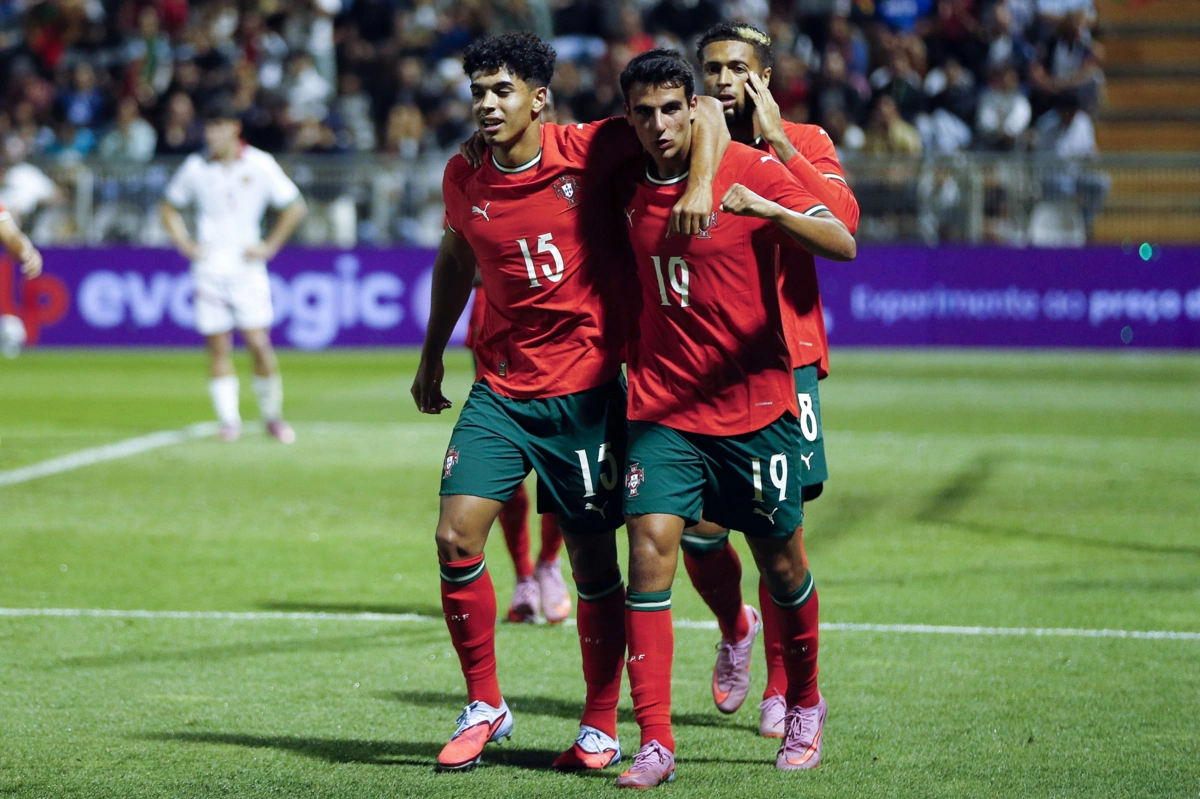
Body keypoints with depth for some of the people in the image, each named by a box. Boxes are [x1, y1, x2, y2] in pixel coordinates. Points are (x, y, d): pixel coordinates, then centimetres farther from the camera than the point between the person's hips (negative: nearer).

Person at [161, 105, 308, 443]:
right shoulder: (195, 168, 4)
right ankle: (229, 419, 5)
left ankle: (273, 415, 6)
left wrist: (269, 246, -1)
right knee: (218, 347, -1)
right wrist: (186, 244, 6)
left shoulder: (260, 165, -2)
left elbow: (295, 207, 5)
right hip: (209, 268, 2)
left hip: (247, 266, -2)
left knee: (259, 343, -8)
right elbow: (170, 207, 19)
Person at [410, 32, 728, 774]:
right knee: (456, 538, -9)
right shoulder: (463, 178, 1)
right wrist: (432, 356, 25)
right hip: (500, 391, 3)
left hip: (586, 391, -3)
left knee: (594, 560, 3)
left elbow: (702, 111, -9)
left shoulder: (589, 152, -11)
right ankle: (485, 706, 9)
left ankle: (601, 728, 17)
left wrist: (701, 183, -27)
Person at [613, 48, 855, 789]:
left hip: (756, 403, -2)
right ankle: (655, 744, -11)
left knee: (781, 563, 8)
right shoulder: (629, 187, 4)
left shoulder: (751, 169, -9)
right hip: (662, 402, 2)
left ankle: (803, 704, 34)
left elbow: (843, 243, -19)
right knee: (650, 549, -13)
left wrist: (768, 209, -34)